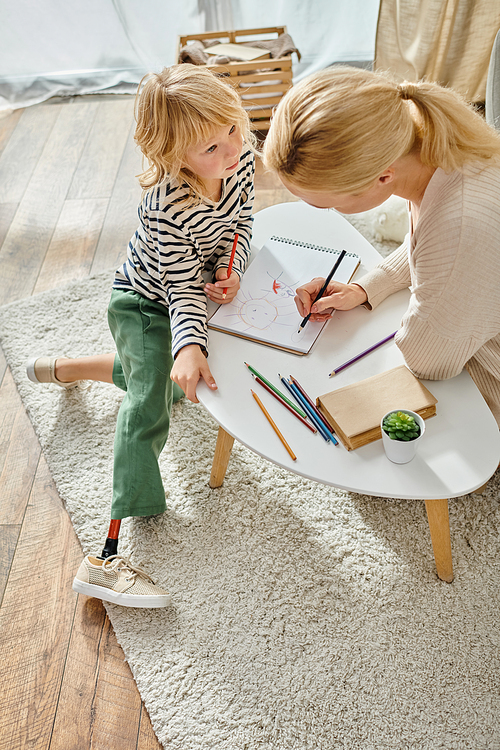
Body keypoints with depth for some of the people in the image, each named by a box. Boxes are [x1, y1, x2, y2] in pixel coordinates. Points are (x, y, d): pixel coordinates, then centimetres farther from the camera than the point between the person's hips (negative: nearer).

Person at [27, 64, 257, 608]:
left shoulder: (242, 158, -16)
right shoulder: (167, 212, -36)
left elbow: (239, 222, -3)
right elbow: (184, 291, -32)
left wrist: (230, 268, -21)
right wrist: (189, 348, -49)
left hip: (191, 287, 8)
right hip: (145, 305, -8)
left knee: (162, 379, 24)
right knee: (148, 407, -23)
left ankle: (63, 369, 38)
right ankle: (107, 557, -26)